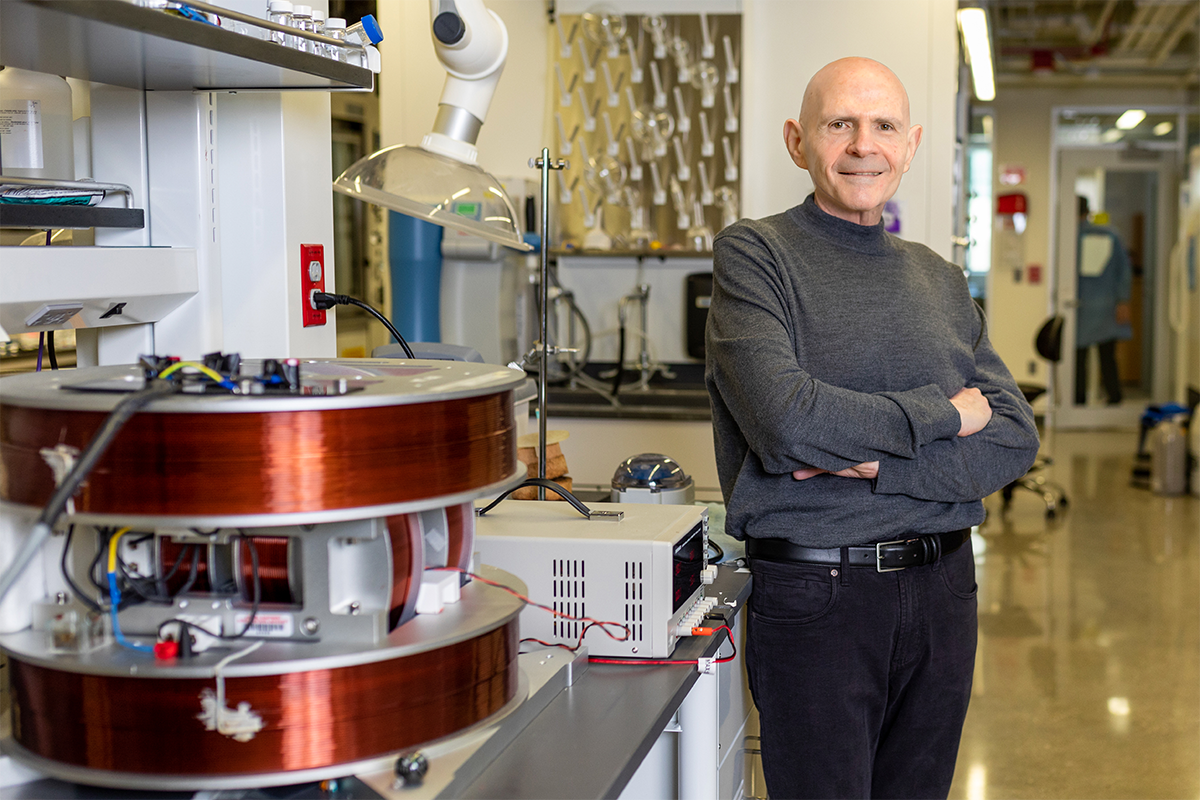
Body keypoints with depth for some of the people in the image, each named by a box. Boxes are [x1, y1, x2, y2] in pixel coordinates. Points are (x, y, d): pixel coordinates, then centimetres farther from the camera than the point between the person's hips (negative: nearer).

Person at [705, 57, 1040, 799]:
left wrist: (883, 465, -14)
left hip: (943, 590, 5)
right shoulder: (753, 253, -6)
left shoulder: (939, 278, 11)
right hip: (813, 592, -5)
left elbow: (1015, 439, 2)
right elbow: (786, 419, -21)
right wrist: (940, 414, -10)